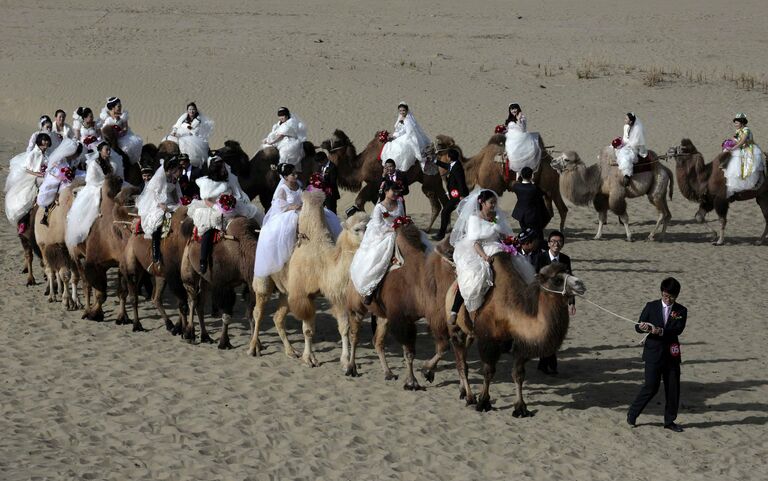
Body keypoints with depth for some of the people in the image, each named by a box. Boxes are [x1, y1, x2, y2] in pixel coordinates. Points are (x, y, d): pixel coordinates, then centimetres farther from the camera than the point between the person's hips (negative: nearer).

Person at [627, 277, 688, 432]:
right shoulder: (651, 306, 1)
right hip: (653, 353, -2)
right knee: (651, 387, -7)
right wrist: (643, 327, -24)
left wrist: (661, 331, -30)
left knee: (673, 389, 6)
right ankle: (632, 414, 9)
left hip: (672, 354, 2)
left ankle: (669, 421, 18)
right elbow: (638, 327, 0)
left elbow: (678, 329, -14)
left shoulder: (681, 311, 2)